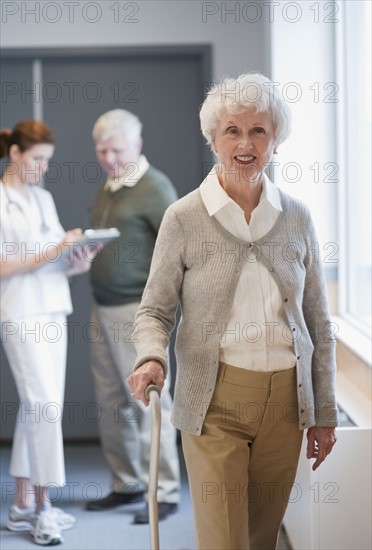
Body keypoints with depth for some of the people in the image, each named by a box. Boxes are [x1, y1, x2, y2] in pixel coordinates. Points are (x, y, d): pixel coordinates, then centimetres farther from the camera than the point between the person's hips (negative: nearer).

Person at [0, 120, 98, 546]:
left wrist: (77, 263, -5)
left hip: (52, 310, 7)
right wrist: (51, 253, -19)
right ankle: (43, 508, -2)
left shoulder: (44, 199, 14)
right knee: (45, 404, -10)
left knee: (35, 405, 9)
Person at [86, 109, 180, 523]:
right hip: (103, 307, 8)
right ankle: (126, 485, 21)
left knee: (147, 400, -5)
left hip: (137, 309, -8)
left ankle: (164, 493, 2)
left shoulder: (154, 187, -10)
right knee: (111, 401, 11)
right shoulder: (107, 187, 15)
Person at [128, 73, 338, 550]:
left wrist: (324, 414, 9)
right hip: (216, 400, -3)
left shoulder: (296, 217, 4)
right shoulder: (184, 217, -5)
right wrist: (151, 359, -21)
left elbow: (318, 323, 9)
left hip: (285, 399, 3)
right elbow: (155, 309, 1)